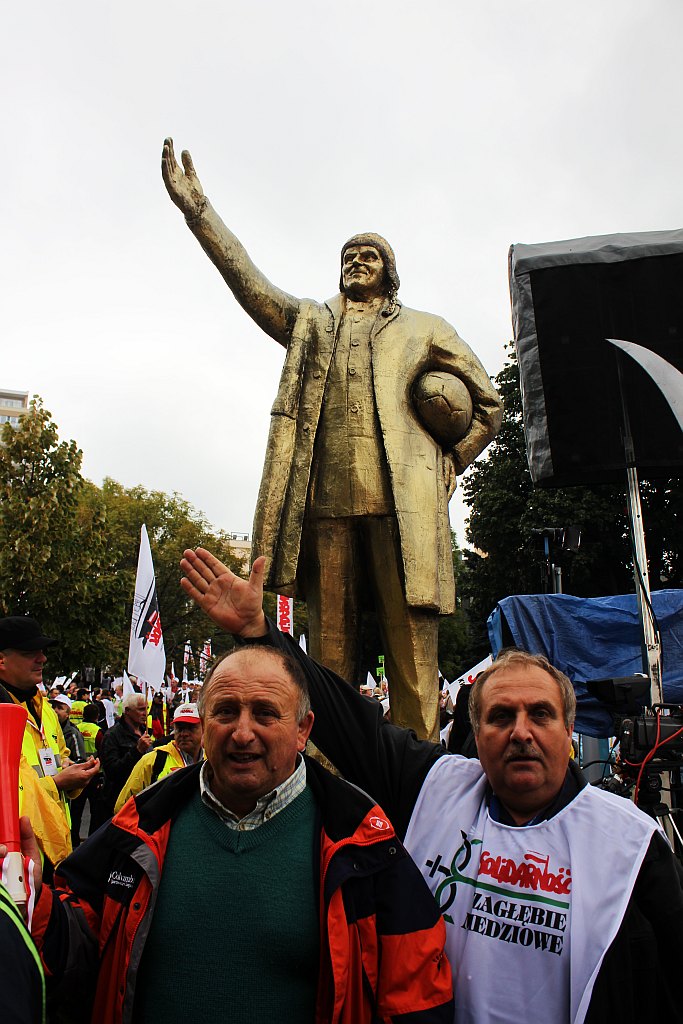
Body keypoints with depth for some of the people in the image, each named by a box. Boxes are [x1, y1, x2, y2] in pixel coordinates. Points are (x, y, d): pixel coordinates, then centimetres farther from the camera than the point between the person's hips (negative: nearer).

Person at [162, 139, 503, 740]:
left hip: (403, 502, -1)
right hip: (327, 500, 2)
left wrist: (449, 464, 7)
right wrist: (198, 211, -1)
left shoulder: (424, 329, 20)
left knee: (412, 657, -5)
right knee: (329, 653, 2)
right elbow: (248, 280, 10)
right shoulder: (310, 321, 25)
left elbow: (489, 404, 20)